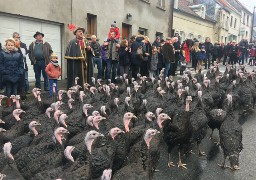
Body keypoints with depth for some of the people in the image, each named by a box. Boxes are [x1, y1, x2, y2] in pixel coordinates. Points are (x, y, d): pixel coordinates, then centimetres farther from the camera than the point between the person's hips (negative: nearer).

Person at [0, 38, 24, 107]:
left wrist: (20, 72, -5)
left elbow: (21, 65, 7)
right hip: (7, 76, -2)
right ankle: (9, 104, 11)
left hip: (16, 76, 2)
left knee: (15, 91, 11)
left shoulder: (18, 54, 7)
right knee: (8, 90, 4)